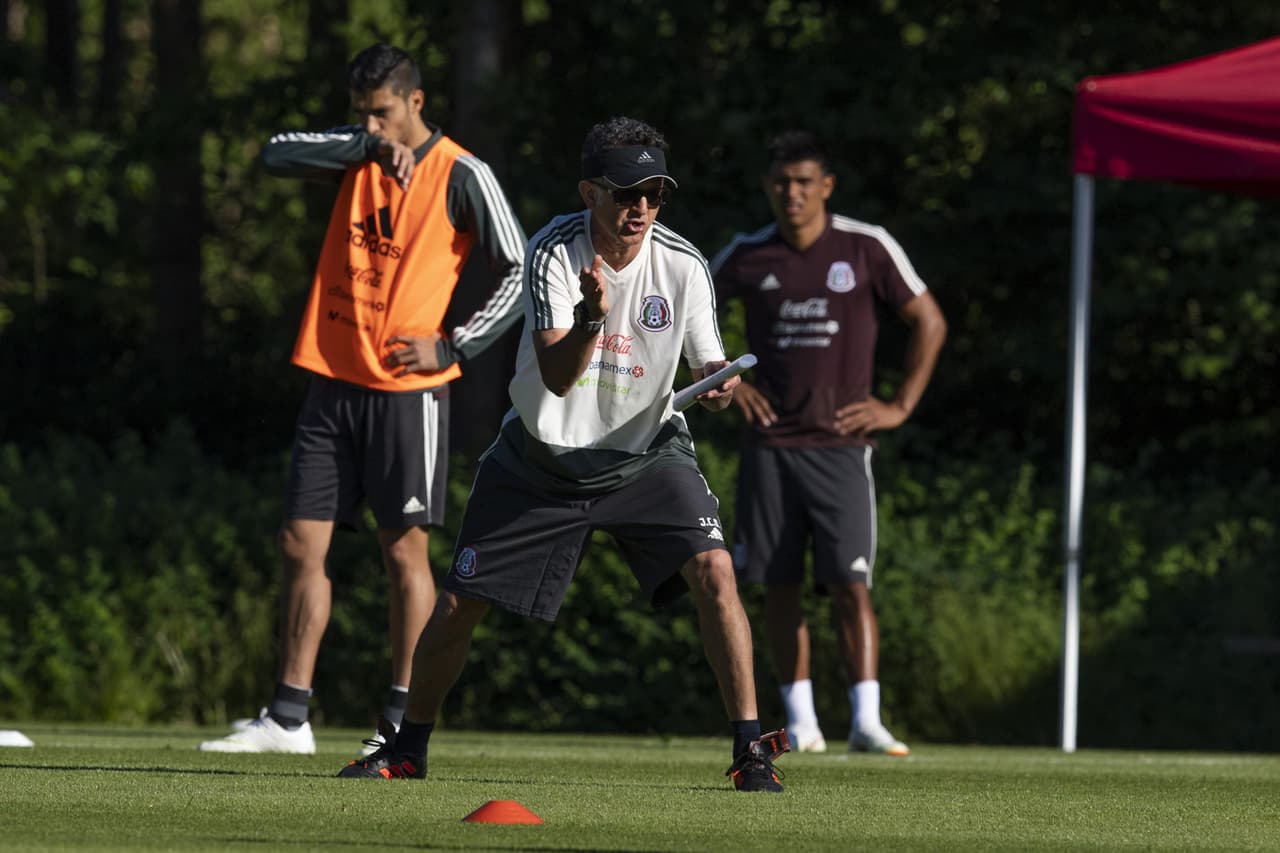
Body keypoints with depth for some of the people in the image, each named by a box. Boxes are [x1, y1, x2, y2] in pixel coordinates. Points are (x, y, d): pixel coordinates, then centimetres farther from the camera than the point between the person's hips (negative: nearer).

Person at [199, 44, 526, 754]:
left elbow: (521, 274, -4)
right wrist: (368, 145, -17)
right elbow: (277, 155, -7)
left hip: (406, 390, -5)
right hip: (333, 381, 5)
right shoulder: (357, 157, 10)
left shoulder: (461, 176, -5)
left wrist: (451, 347, -11)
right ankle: (288, 718, 6)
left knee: (403, 548, -1)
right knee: (299, 543, 3)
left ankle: (402, 723, 5)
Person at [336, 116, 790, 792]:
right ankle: (408, 748, 24)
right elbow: (558, 376, -26)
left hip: (644, 452, 0)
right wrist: (592, 317, -46)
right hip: (542, 456, 0)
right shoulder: (554, 254, -18)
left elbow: (709, 365, -5)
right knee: (459, 603, 2)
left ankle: (750, 748, -15)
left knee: (713, 570, -22)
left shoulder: (682, 266, -13)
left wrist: (720, 383, -29)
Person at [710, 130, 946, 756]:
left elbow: (929, 323, 6)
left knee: (848, 583, -12)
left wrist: (901, 407, 0)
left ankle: (866, 720, -13)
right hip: (769, 444, 3)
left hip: (839, 445, -3)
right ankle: (800, 720, 8)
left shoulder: (867, 249, -1)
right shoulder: (748, 257, 4)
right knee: (778, 584, 2)